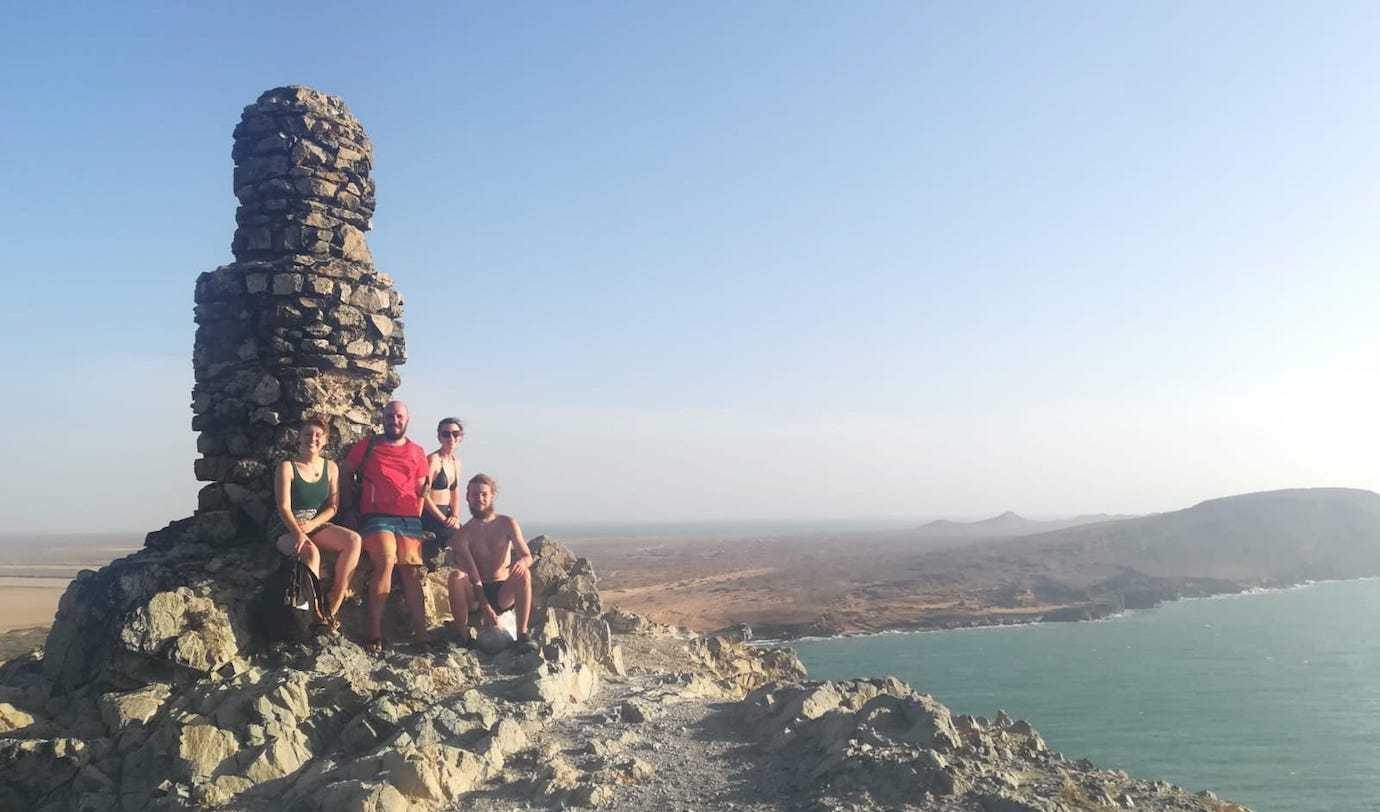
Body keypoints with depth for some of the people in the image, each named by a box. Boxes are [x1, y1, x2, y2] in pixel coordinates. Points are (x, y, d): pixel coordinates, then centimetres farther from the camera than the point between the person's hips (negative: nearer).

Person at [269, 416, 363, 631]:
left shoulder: (330, 468, 9)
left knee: (354, 540, -23)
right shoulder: (287, 467, -4)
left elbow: (333, 506, 5)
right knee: (311, 552, -36)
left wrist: (311, 525, -14)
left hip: (316, 526, 4)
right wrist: (299, 533, -29)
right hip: (286, 529, -4)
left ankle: (332, 609, -22)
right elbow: (284, 508, -12)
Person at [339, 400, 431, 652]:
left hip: (409, 518, 3)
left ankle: (421, 632, -6)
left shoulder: (417, 452, 17)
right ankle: (374, 630, -21)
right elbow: (345, 473, 14)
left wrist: (417, 517, 8)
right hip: (377, 516, -3)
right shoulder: (367, 445, 11)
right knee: (386, 562, -23)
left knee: (412, 571, -4)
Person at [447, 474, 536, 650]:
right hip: (475, 596, -1)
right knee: (456, 577, -30)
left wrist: (521, 562, -31)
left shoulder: (507, 524, 4)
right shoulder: (462, 534, -3)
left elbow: (528, 557, -4)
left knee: (524, 573, -29)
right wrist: (484, 606, -25)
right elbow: (472, 575, -13)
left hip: (504, 594, 1)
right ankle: (463, 637, -19)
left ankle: (522, 635, -25)